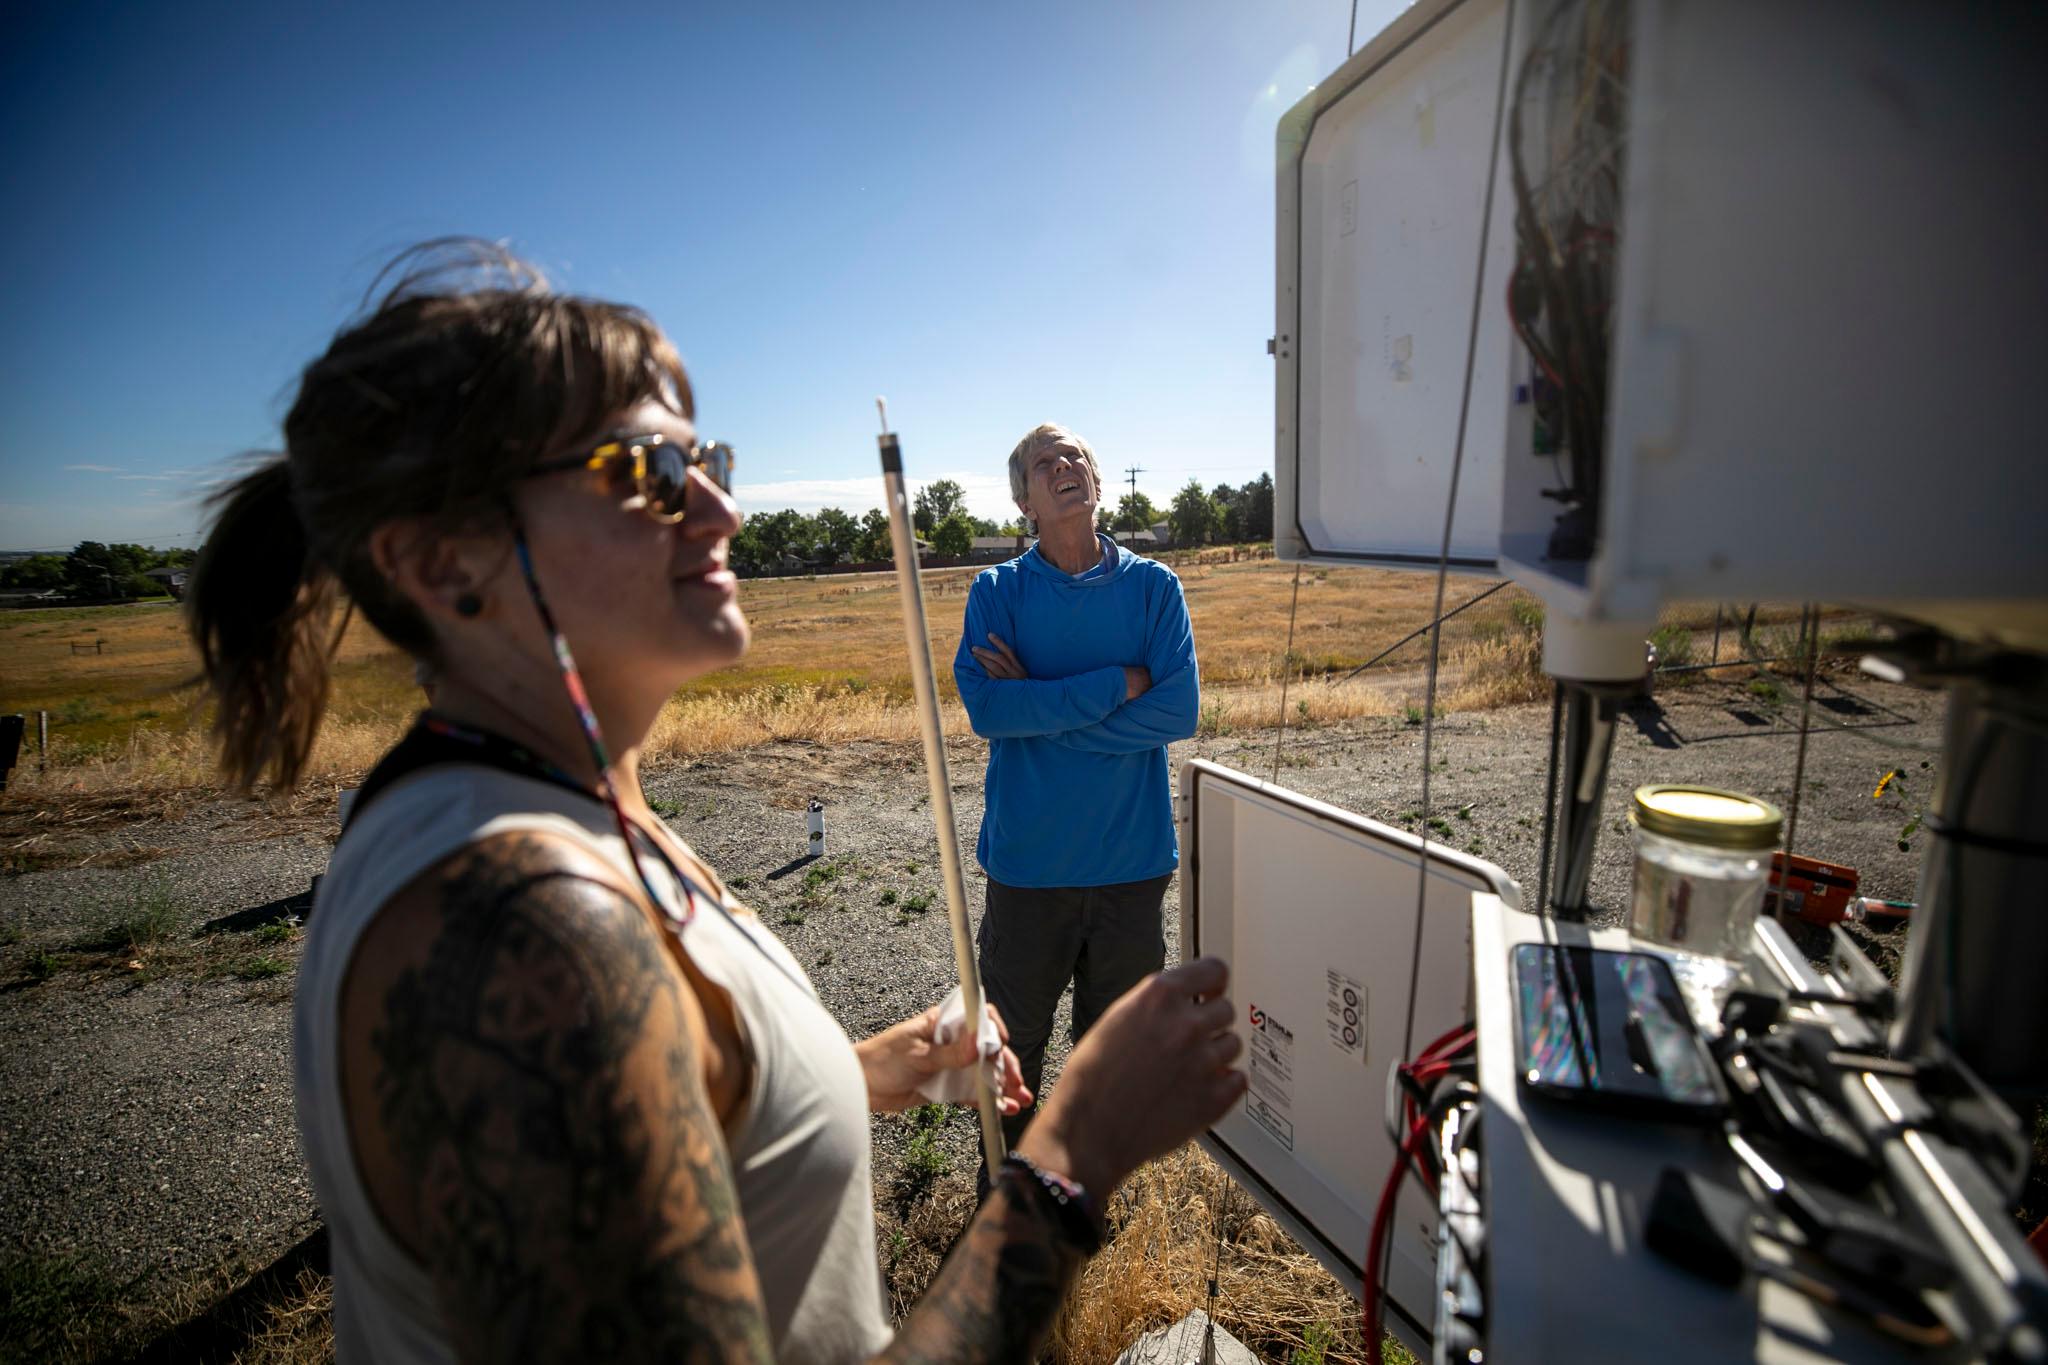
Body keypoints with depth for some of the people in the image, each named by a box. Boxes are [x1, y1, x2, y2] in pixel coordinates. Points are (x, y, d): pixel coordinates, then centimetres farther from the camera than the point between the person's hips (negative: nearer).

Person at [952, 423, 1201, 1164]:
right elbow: (983, 706, -18)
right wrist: (1118, 683, -18)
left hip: (1133, 856, 1)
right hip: (1028, 859, -1)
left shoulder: (1153, 585, -2)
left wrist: (1039, 704, -15)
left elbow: (1180, 710, -13)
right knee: (1014, 1034, 17)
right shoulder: (996, 590, -4)